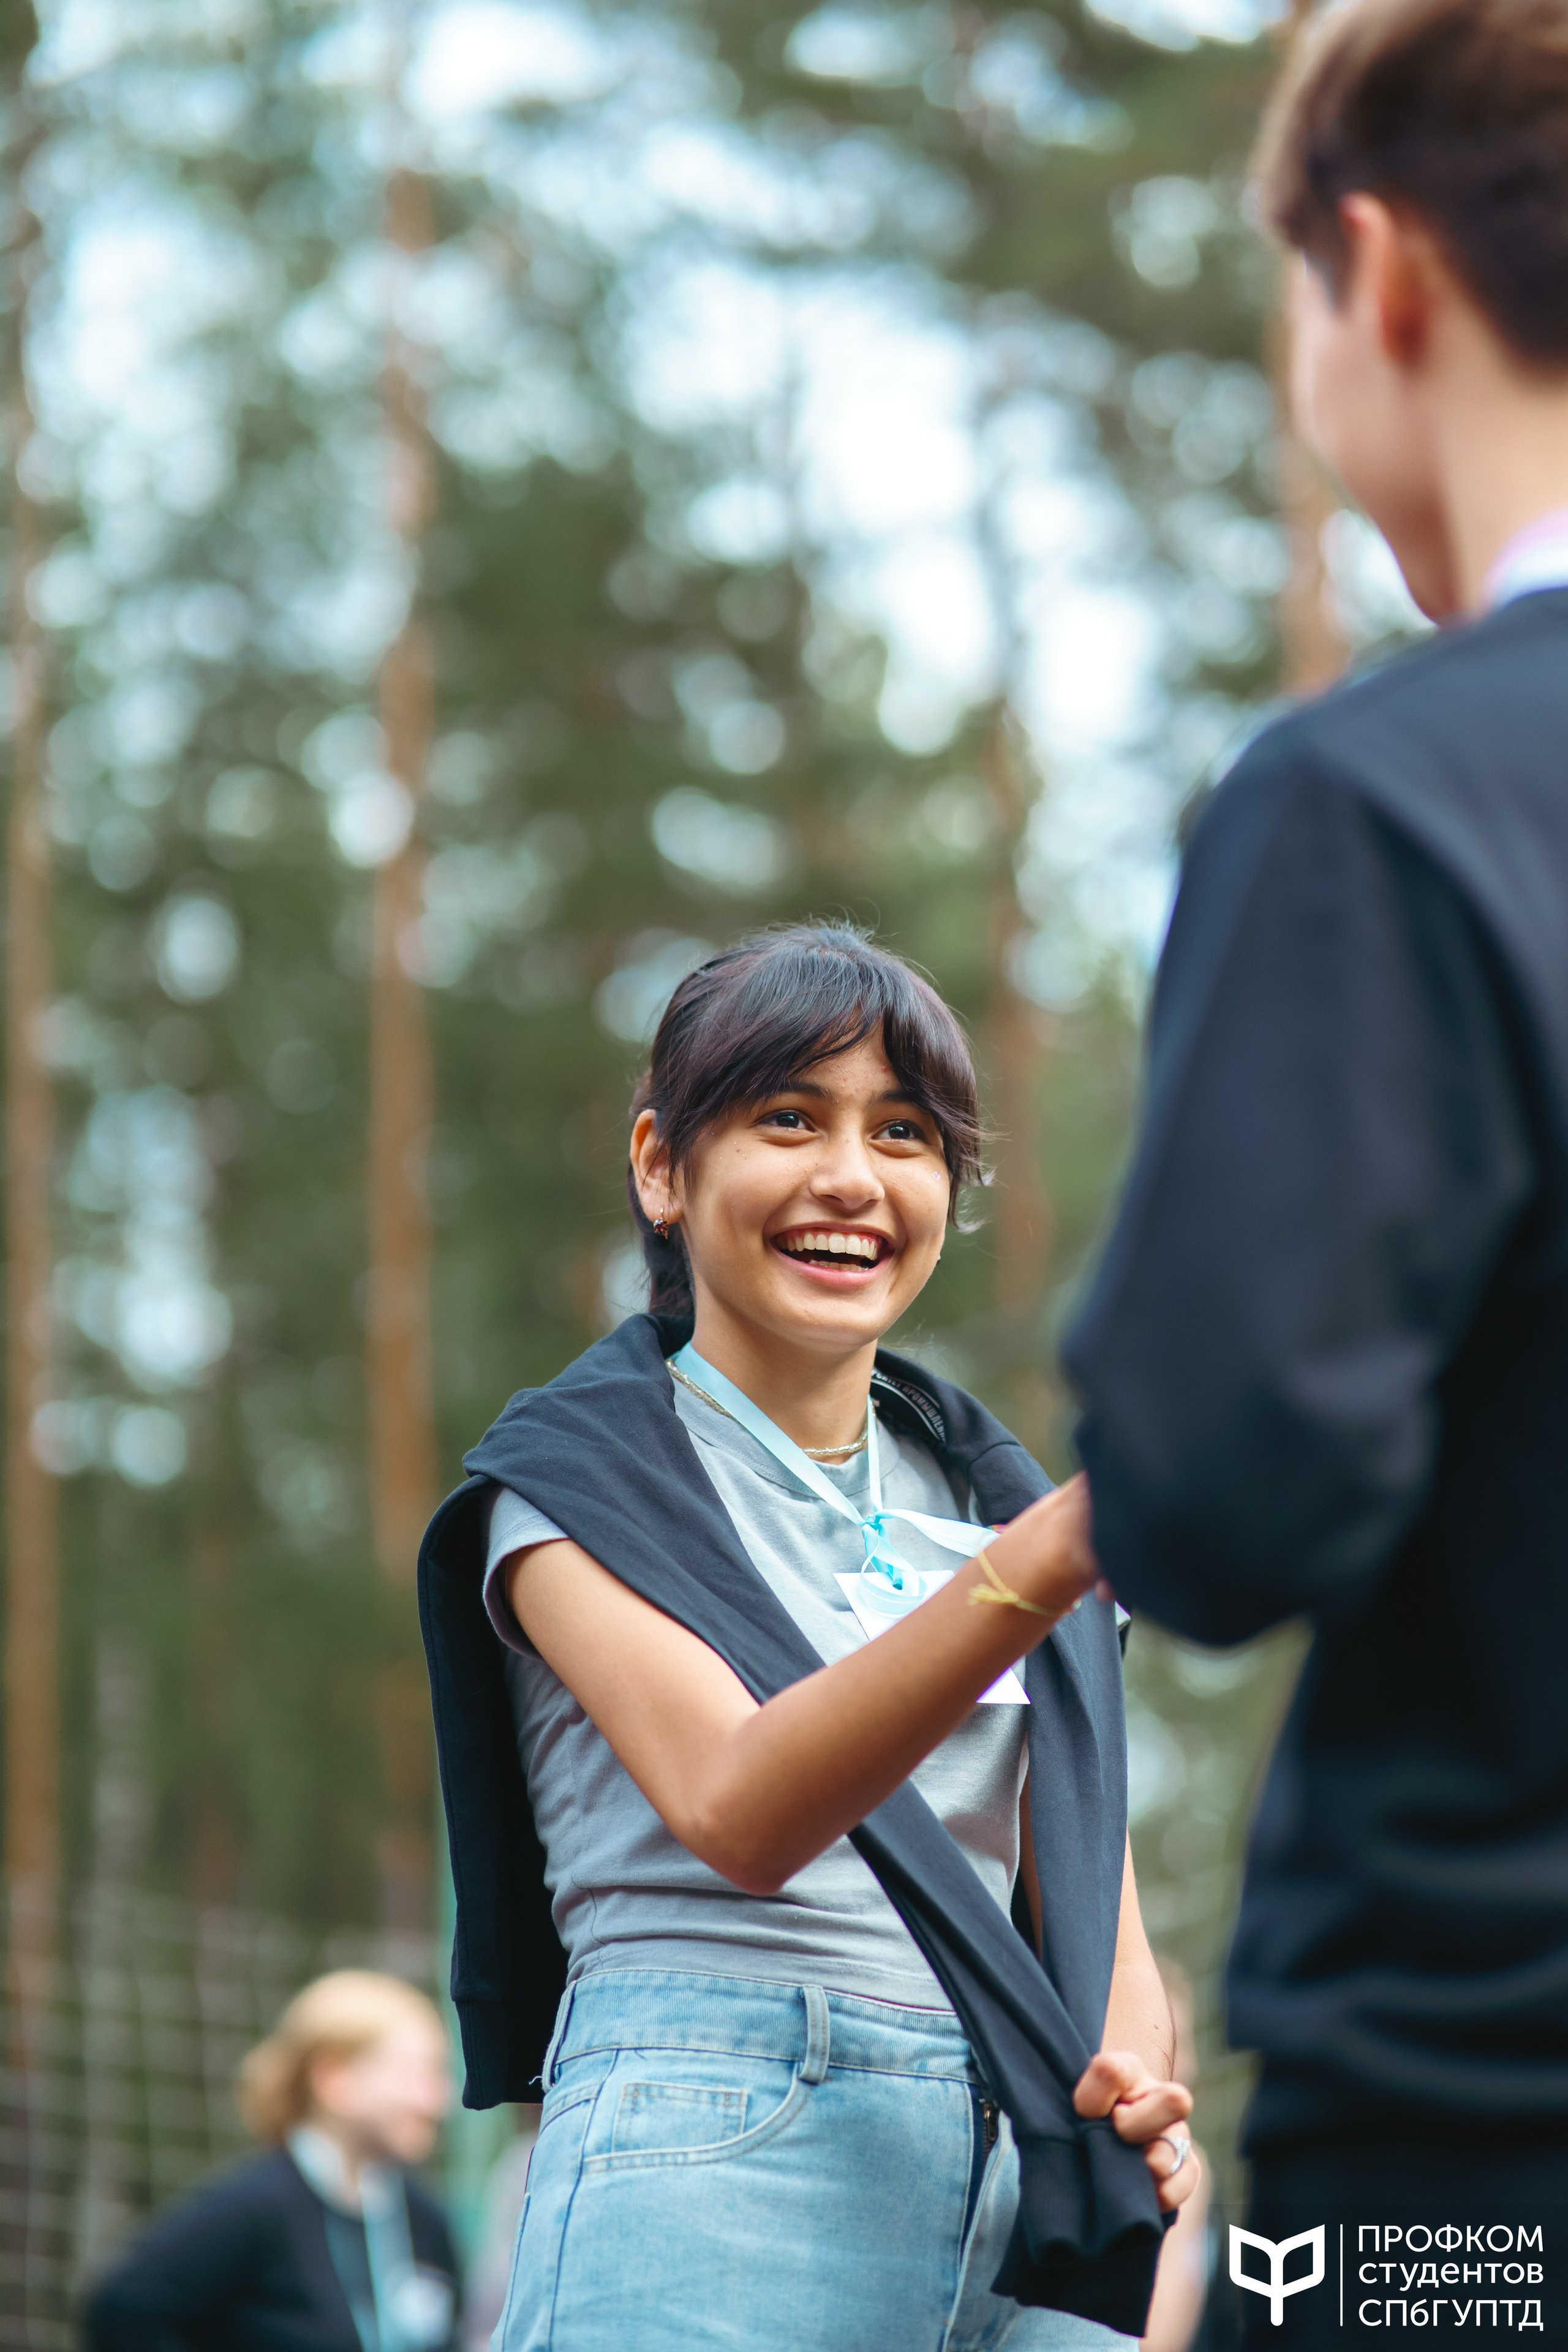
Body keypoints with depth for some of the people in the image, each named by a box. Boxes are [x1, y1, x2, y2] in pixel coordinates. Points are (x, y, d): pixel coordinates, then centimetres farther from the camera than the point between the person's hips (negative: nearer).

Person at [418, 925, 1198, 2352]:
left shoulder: (989, 1489, 19)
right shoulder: (575, 1482, 2)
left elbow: (1103, 1929, 16)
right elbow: (734, 1810, -17)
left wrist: (1133, 2080, -8)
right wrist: (1047, 1557, -29)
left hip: (1018, 2176, 5)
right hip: (718, 2176, -5)